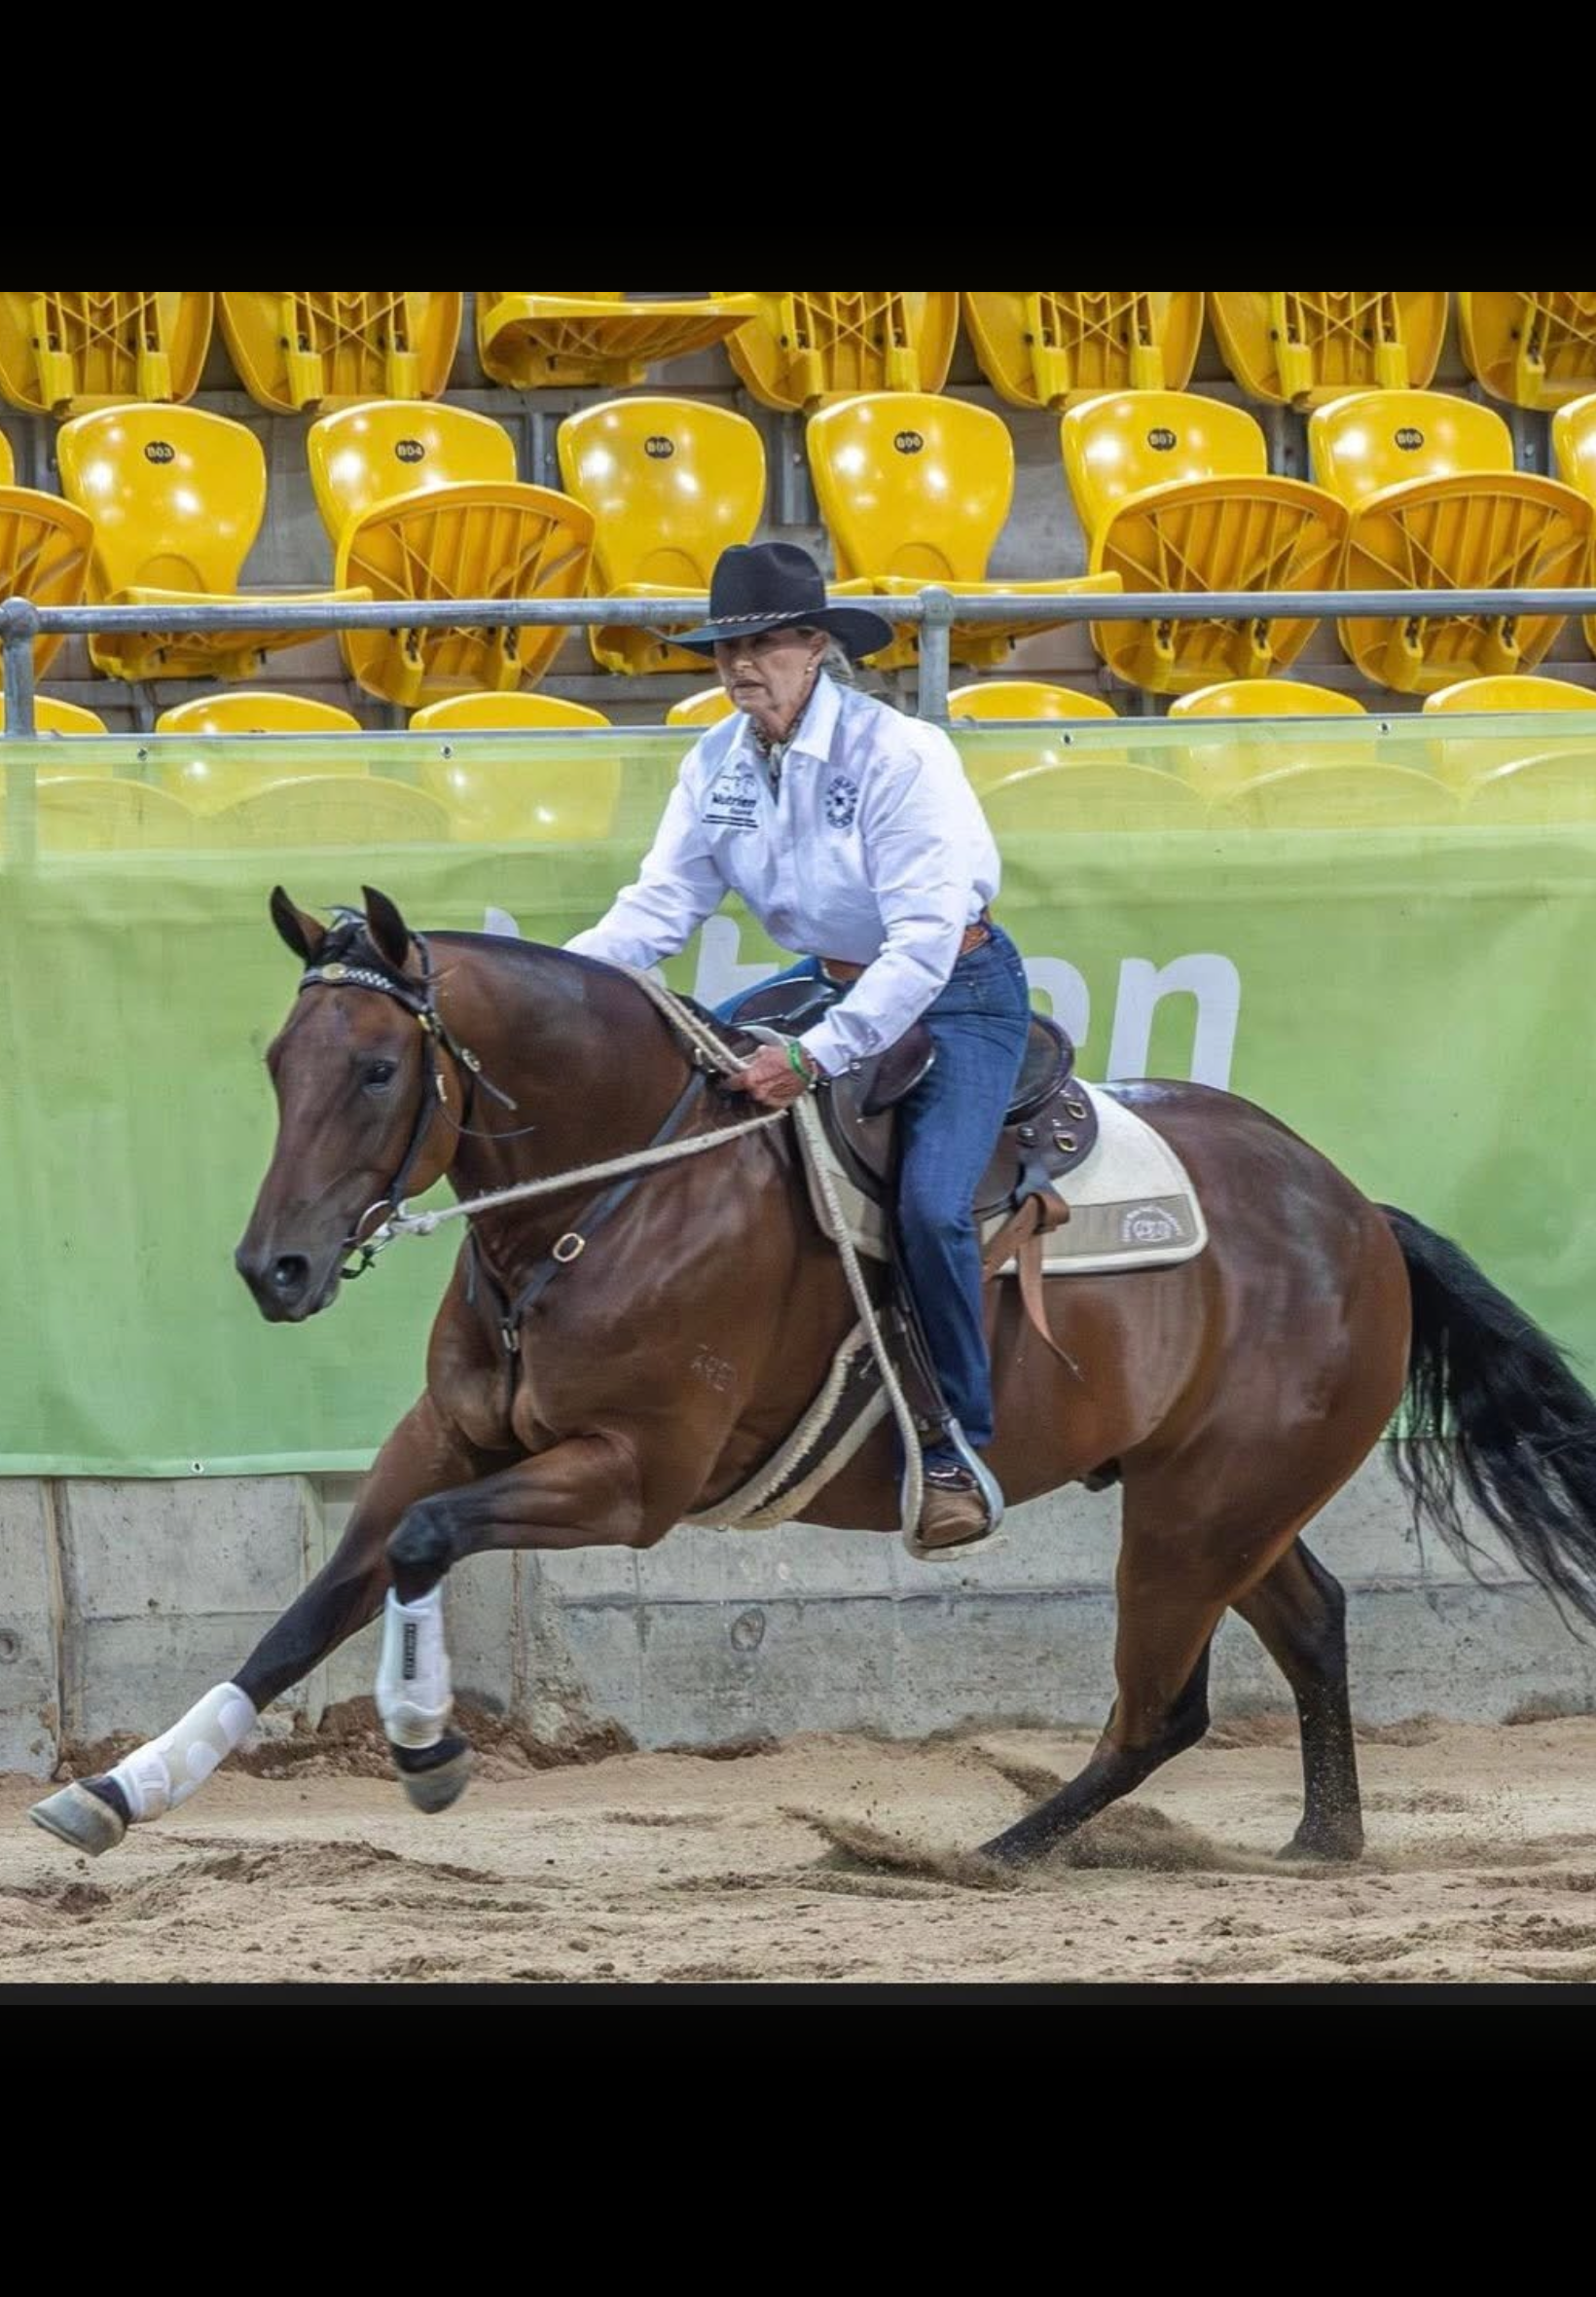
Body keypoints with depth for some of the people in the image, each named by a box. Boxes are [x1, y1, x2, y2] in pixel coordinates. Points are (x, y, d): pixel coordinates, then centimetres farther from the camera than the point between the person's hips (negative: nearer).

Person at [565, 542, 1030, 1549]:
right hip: (830, 979, 8)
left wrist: (819, 1055, -38)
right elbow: (659, 907, -5)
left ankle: (960, 1450, -13)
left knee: (930, 1202, -26)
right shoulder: (719, 765, -3)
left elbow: (925, 939, -29)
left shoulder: (898, 755, -24)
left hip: (959, 994, -8)